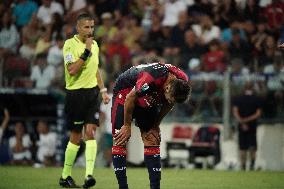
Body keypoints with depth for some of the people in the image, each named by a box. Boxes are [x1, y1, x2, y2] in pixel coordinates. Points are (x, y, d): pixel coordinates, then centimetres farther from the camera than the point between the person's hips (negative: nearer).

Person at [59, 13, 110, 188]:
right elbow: (72, 70, -20)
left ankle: (89, 175, -16)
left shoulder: (94, 44, 12)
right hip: (76, 93, -5)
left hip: (92, 92, 5)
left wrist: (103, 90, 17)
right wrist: (86, 52, -21)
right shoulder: (70, 44, -9)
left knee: (90, 132, -9)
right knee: (76, 136, 0)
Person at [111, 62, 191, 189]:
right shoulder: (151, 79, -41)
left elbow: (168, 104, 0)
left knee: (153, 142, -3)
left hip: (148, 99, 6)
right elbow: (130, 98, -25)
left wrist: (156, 125, 3)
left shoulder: (182, 82, -21)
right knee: (120, 141, -12)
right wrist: (127, 126, -14)